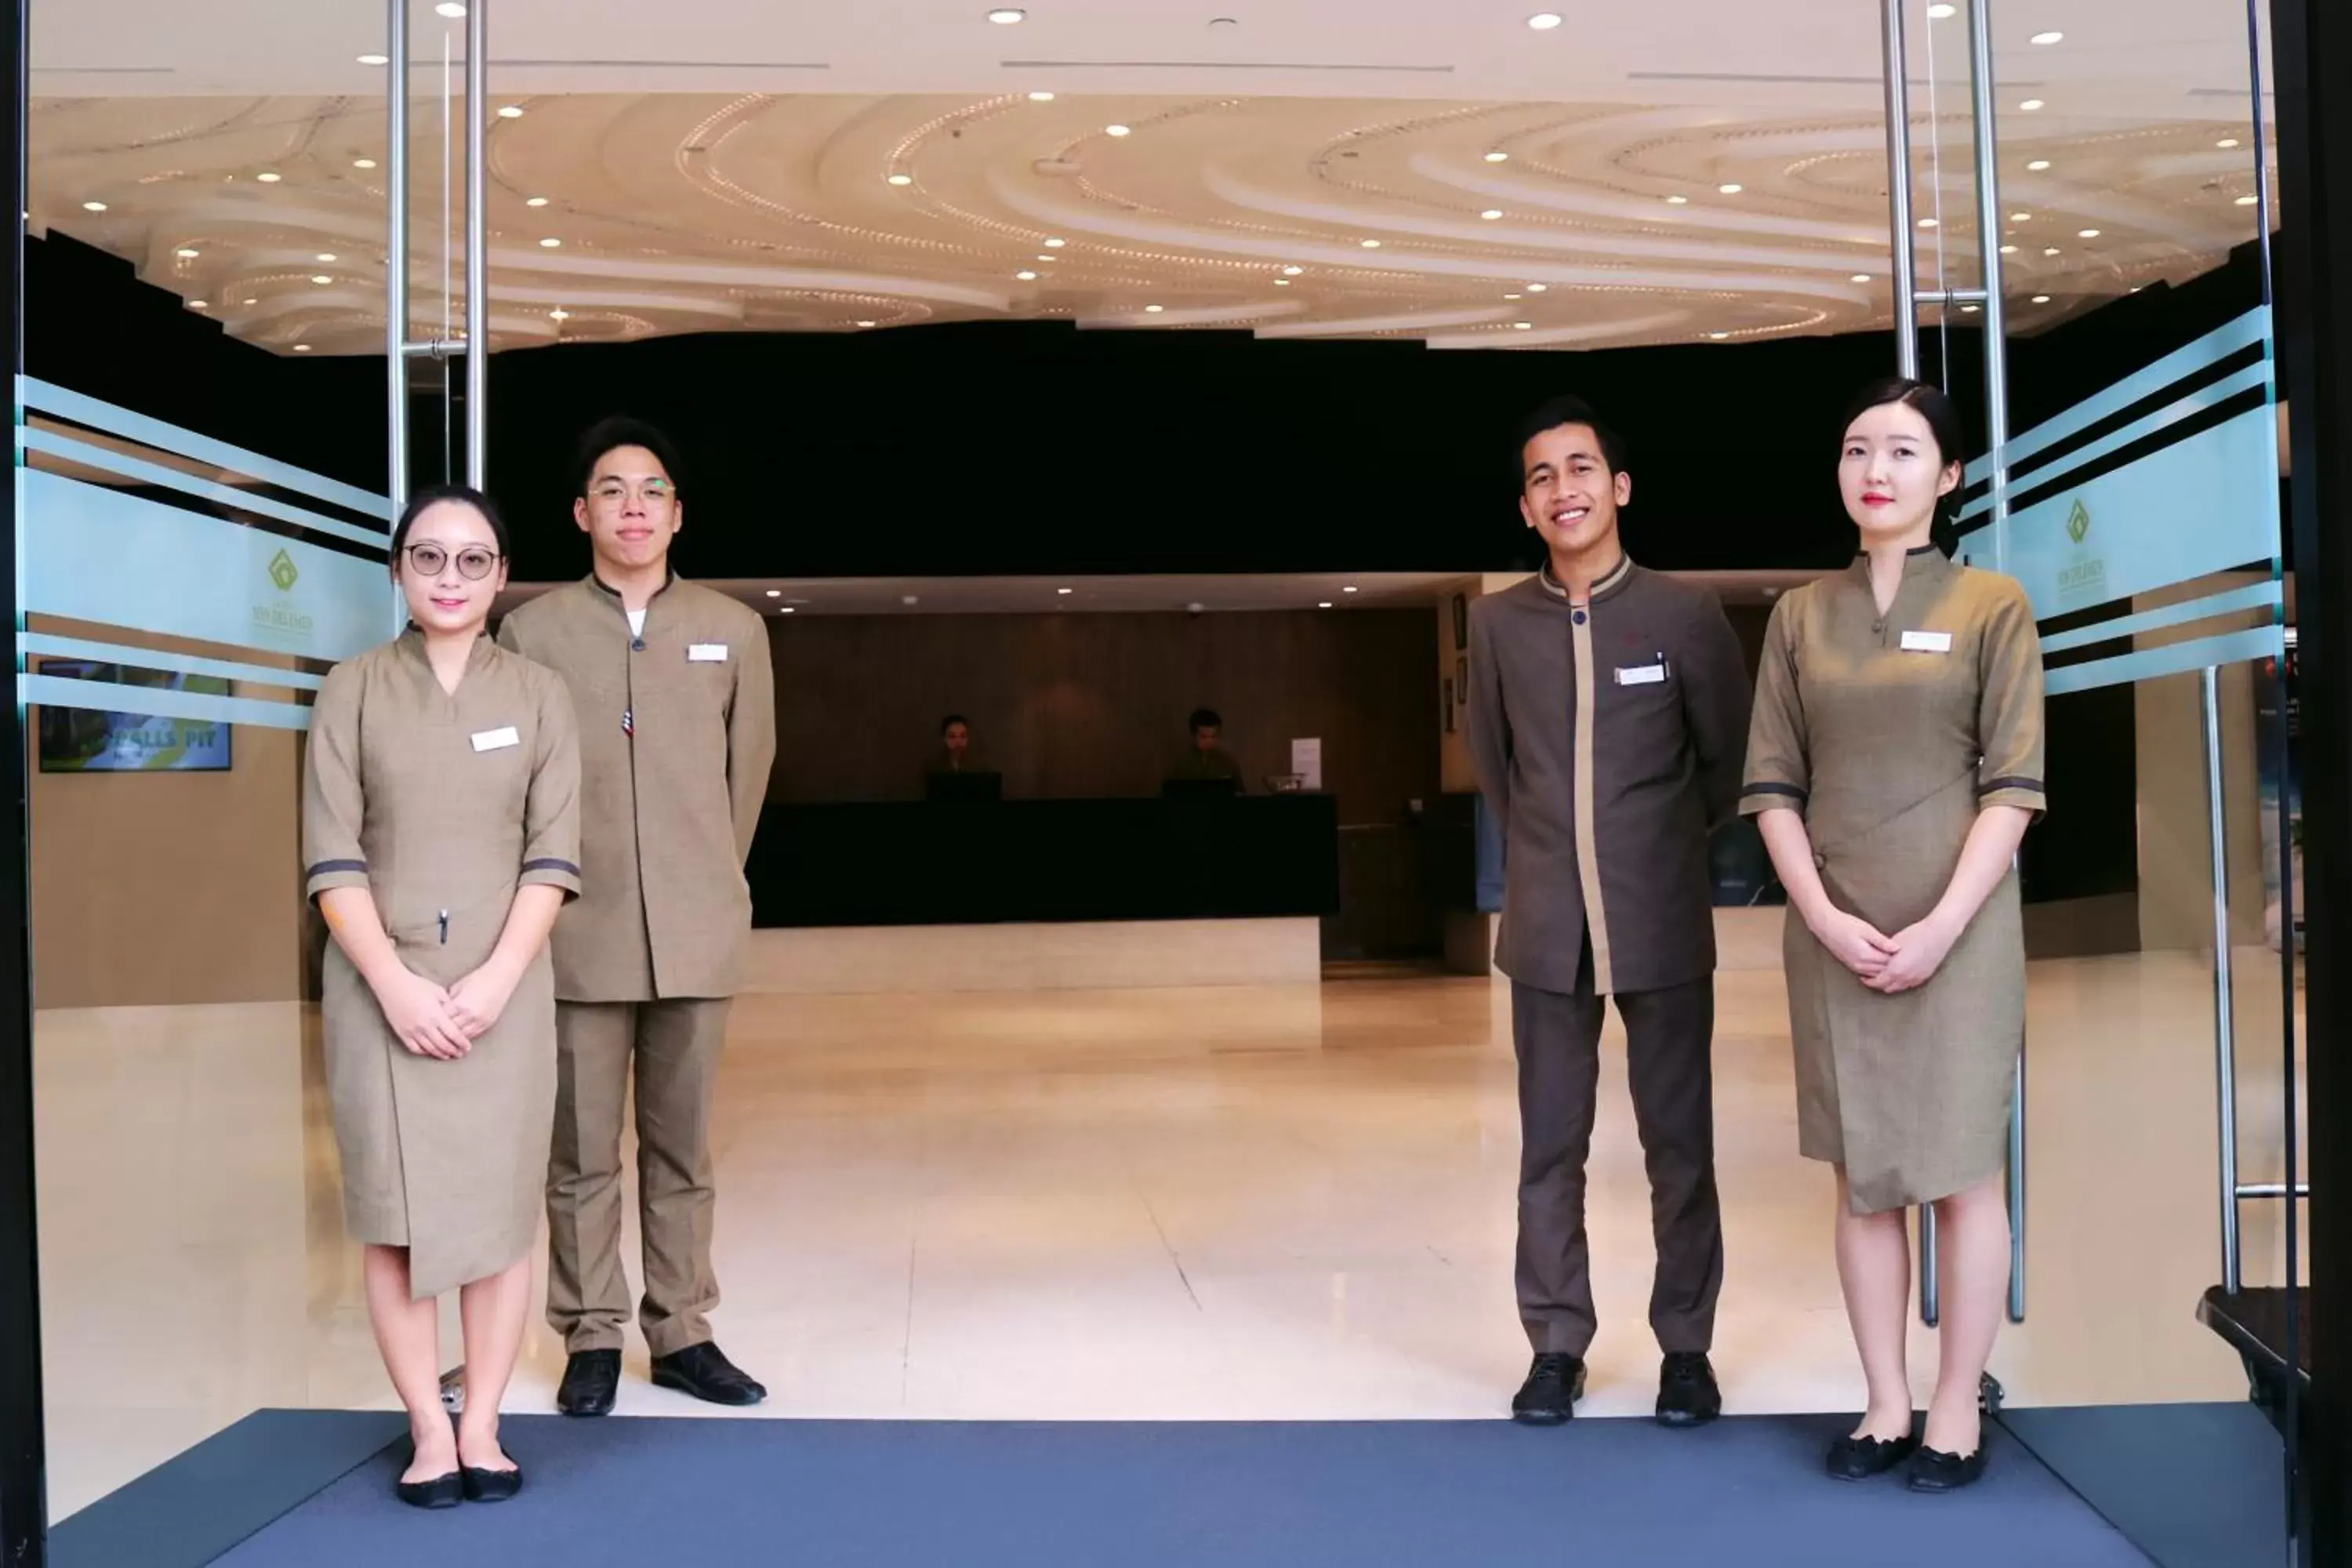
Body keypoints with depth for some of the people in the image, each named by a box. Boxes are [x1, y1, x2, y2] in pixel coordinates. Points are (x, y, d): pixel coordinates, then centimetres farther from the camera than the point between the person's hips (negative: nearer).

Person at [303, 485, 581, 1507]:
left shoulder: (538, 694, 5)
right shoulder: (353, 690, 4)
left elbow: (553, 855, -1)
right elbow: (332, 859, -2)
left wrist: (495, 979, -12)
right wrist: (395, 984, -13)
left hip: (503, 984, 0)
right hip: (381, 984, 0)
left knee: (498, 1207, 1)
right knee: (396, 1213, 0)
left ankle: (482, 1426, 10)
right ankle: (429, 1430, 9)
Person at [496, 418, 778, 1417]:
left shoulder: (733, 630, 6)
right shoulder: (532, 631, 2)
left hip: (697, 933, 1)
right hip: (579, 934, -1)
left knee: (682, 1147, 9)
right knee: (581, 1153, 5)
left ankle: (682, 1331, 20)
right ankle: (591, 1338, 17)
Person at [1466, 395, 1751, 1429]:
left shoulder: (1685, 614, -6)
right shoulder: (1497, 623, 0)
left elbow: (1728, 759, 7)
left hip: (1664, 928, -1)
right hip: (1548, 929, 2)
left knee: (1679, 1145, 7)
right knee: (1550, 1148, 8)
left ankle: (1687, 1347, 20)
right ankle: (1556, 1346, 19)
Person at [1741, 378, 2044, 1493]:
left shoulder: (1991, 605, 0)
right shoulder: (1799, 616, 7)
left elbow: (2014, 785, -4)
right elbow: (1772, 785, 4)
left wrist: (1943, 927, -13)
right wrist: (1825, 917, -8)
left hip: (1957, 927, -3)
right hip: (1836, 934, 3)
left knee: (1960, 1172, 3)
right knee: (1864, 1177, 7)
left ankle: (1957, 1412, 13)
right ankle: (1887, 1407, 17)